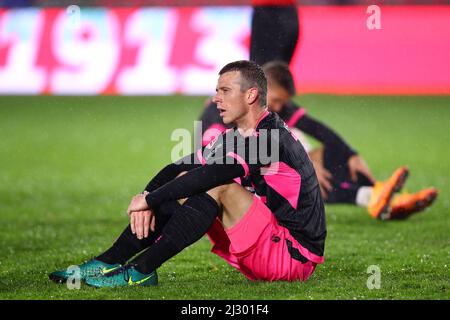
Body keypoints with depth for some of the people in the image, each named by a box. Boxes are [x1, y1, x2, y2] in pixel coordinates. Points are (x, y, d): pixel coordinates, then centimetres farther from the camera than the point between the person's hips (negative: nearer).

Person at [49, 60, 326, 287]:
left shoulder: (272, 138, -19)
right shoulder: (235, 137, 11)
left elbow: (212, 173, -27)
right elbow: (179, 167, 8)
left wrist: (150, 200, -21)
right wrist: (147, 196, -11)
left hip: (296, 256, -9)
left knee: (217, 186, -25)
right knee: (184, 180, 2)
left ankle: (142, 270, -22)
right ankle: (107, 263, -4)